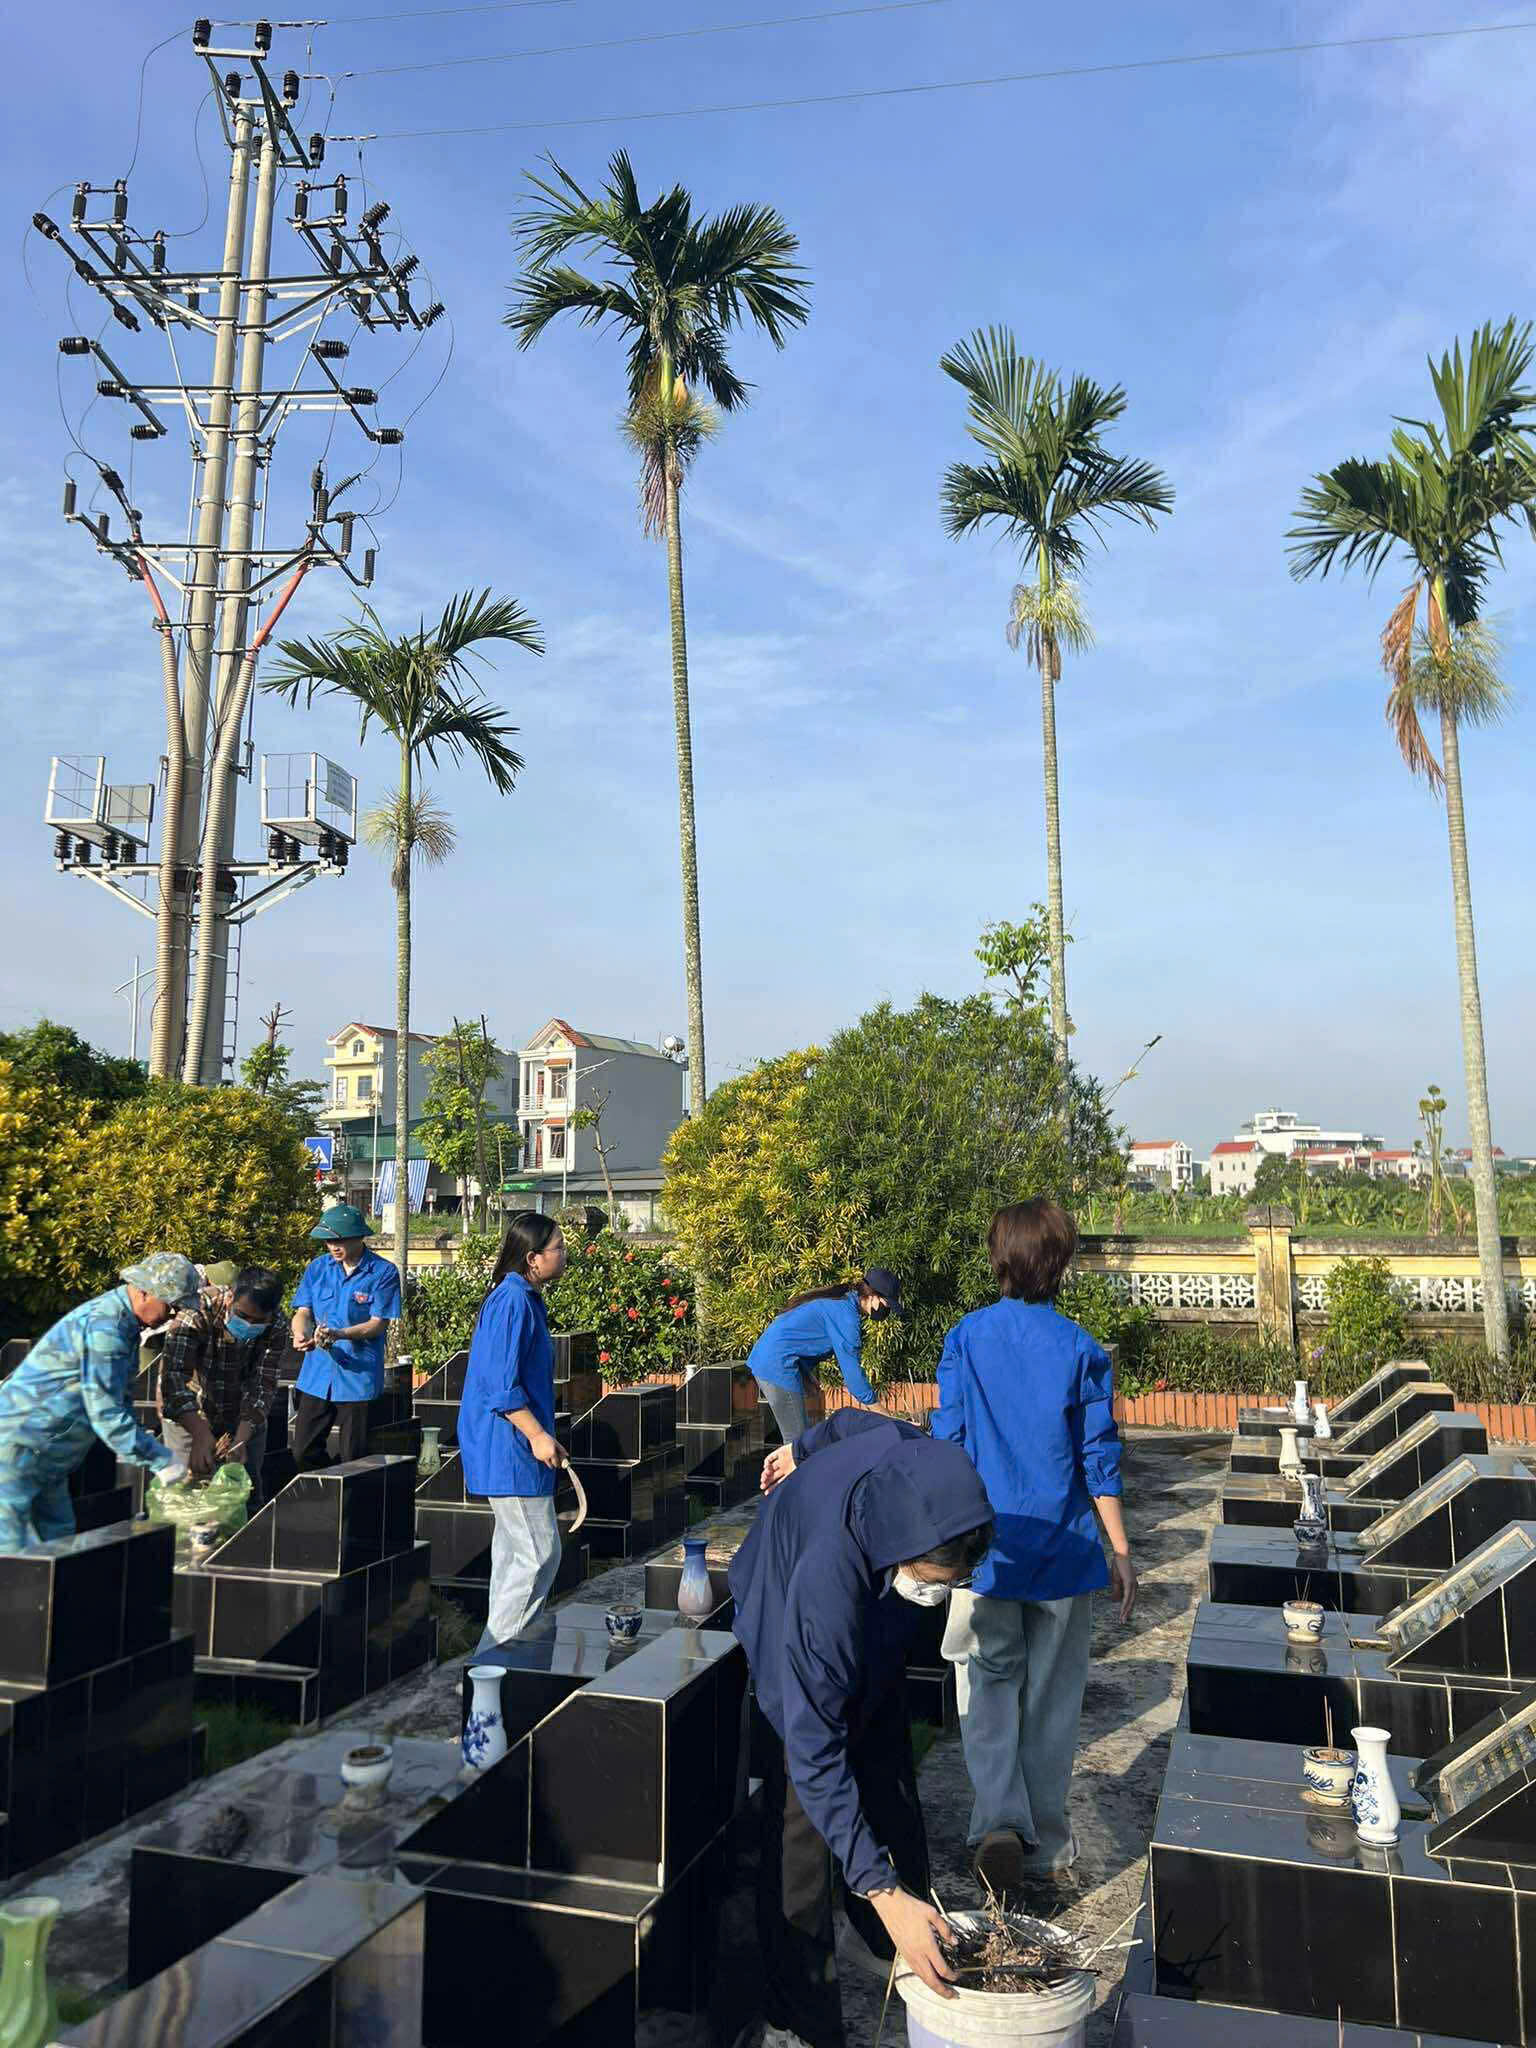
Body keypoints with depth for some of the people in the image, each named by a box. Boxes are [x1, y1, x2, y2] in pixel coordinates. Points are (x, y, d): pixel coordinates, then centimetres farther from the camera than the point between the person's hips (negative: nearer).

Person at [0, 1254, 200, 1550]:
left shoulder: (123, 1321, 8)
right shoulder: (105, 1325, -24)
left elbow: (118, 1401, 18)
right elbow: (106, 1415, -26)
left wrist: (156, 1452, 9)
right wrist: (160, 1461, -19)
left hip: (47, 1458, 10)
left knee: (58, 1544, 11)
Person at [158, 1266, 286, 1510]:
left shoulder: (275, 1329, -20)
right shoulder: (197, 1312, -31)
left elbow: (262, 1386, -22)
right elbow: (174, 1375, -38)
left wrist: (242, 1438, -37)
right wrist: (200, 1434, -48)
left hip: (244, 1418, 3)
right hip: (187, 1414, -3)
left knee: (248, 1492, 8)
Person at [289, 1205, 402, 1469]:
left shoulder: (383, 1272, -7)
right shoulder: (318, 1267, 6)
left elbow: (378, 1324, -10)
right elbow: (303, 1311, 6)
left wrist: (339, 1334, -26)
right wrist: (300, 1334, -17)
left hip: (359, 1376, -4)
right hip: (316, 1374, 4)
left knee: (353, 1460, 3)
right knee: (302, 1452, 6)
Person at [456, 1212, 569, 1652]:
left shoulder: (523, 1298, 13)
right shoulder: (513, 1302, -19)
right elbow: (501, 1385, -23)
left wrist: (539, 1434, 24)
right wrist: (538, 1435, -21)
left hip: (508, 1447, 11)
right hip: (511, 1449, -11)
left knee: (515, 1549, 17)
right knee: (539, 1553, -6)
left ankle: (501, 1649, 27)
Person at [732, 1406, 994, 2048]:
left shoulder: (916, 1456, -34)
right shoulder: (822, 1592, -48)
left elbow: (852, 1422, -9)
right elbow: (816, 1757, -39)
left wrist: (803, 1451, 13)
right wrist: (882, 1892, -41)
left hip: (873, 1651, 6)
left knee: (893, 1800, 15)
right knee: (803, 1839, -5)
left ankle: (914, 1955, 35)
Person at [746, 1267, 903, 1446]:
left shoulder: (839, 1300, 13)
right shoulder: (845, 1314, -17)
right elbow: (851, 1367, -17)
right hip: (778, 1366, -10)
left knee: (795, 1437, 15)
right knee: (797, 1439, -6)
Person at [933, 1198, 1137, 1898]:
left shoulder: (964, 1339, -6)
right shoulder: (1081, 1350, -8)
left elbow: (946, 1445, -3)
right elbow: (1099, 1460, -5)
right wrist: (1122, 1552, 6)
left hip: (985, 1550, 0)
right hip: (1063, 1552, 0)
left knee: (988, 1686, 12)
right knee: (1052, 1697, 14)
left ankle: (998, 1822, -6)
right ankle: (1046, 1846, 25)